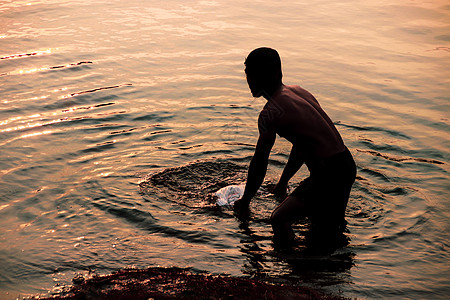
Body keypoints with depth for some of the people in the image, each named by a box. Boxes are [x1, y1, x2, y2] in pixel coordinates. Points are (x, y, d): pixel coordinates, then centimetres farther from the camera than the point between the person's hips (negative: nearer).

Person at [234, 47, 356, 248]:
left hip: (330, 176, -9)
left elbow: (259, 164, -6)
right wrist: (283, 182, 34)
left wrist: (245, 202, 9)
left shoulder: (270, 113, -15)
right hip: (346, 166, 9)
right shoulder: (296, 91, 13)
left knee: (279, 220, -16)